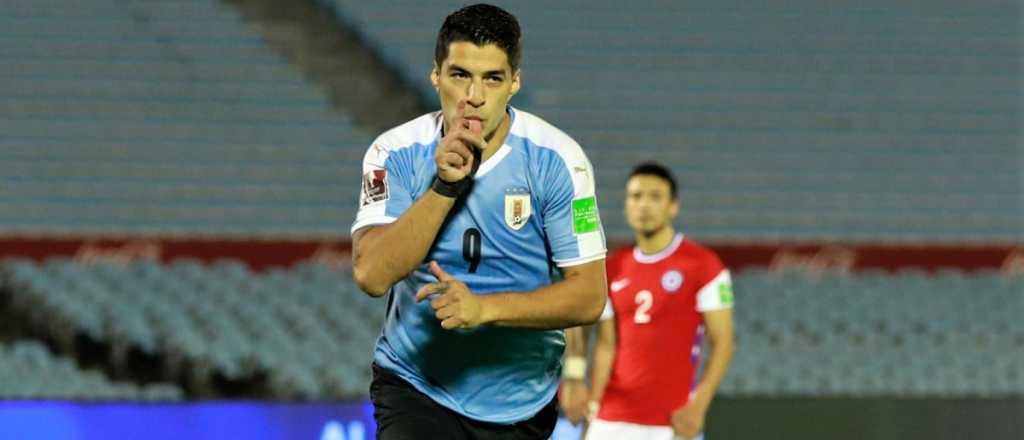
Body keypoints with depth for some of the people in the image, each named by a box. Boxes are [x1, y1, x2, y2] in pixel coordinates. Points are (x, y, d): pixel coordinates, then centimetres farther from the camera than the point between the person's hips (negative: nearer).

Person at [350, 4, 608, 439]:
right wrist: (445, 186, -25)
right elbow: (371, 274, -18)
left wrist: (485, 308, -25)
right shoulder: (396, 154, -7)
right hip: (414, 384, -1)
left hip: (522, 402, 1)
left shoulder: (555, 158, -9)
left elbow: (590, 294, -11)